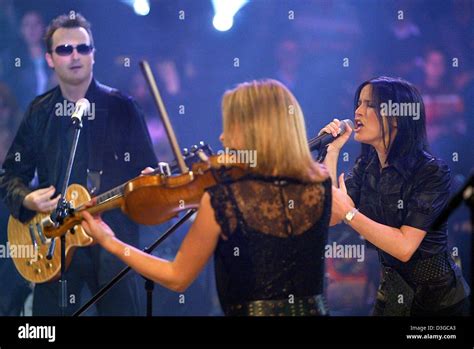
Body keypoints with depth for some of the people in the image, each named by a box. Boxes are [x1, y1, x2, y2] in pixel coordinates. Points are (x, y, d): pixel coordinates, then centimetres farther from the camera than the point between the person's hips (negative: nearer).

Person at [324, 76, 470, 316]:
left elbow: (404, 247, -26)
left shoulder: (432, 172, -20)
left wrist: (348, 212, -28)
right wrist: (332, 150, -11)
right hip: (392, 294, 6)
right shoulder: (366, 166, 1)